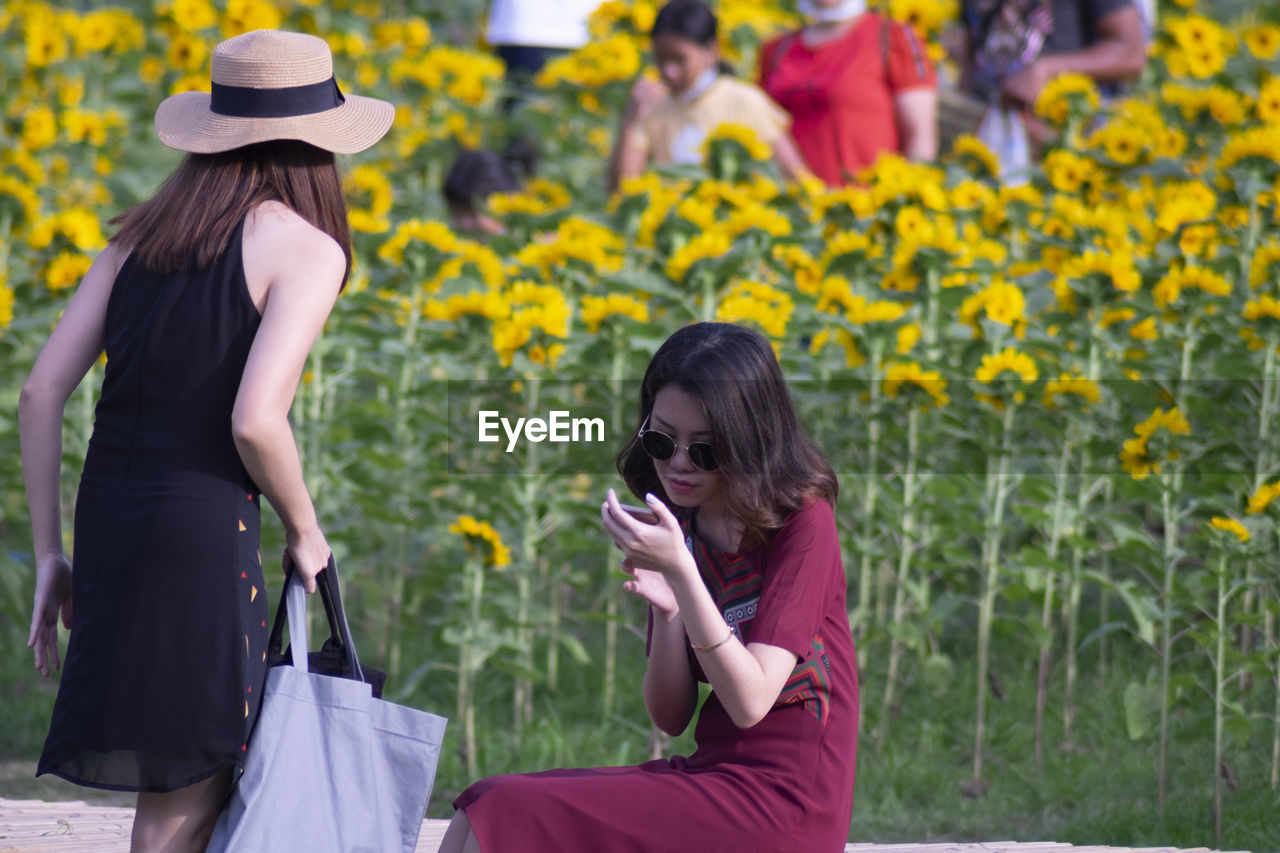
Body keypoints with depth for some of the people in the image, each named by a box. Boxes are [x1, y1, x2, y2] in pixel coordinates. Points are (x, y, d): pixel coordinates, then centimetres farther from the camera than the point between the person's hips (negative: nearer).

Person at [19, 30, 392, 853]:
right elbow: (254, 421, -17)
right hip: (203, 536, -7)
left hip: (105, 522, 7)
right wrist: (306, 532, 0)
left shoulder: (144, 235, 13)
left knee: (177, 784, 19)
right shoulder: (306, 250, -5)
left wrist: (50, 554, 14)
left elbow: (40, 394, 9)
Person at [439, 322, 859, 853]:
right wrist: (667, 611, -8)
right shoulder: (677, 530, 11)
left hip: (780, 800, -7)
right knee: (483, 810, -7)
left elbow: (750, 702, -16)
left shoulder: (801, 521, -7)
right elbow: (671, 719, 9)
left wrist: (682, 573, -23)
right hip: (709, 774, 7)